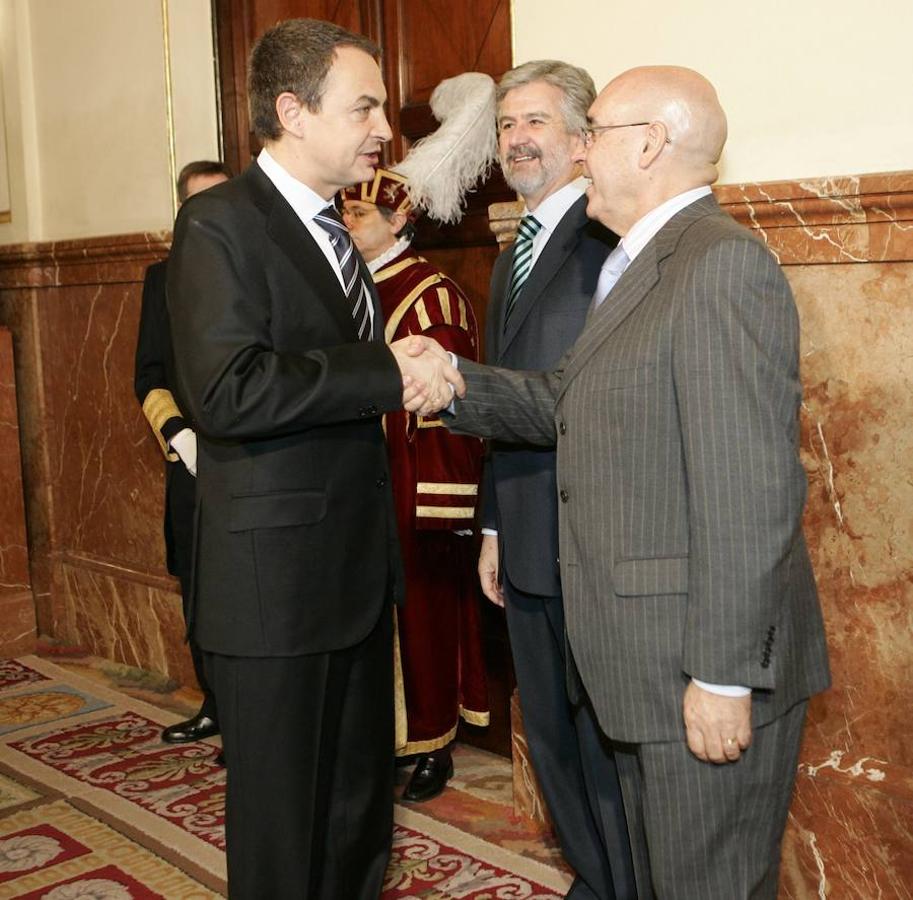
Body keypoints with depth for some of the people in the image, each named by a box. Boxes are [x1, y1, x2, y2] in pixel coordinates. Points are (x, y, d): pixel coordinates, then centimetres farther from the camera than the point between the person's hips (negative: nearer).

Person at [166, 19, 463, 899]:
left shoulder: (333, 232, 15)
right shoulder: (219, 222, -13)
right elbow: (229, 391, -26)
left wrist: (408, 380, 0)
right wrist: (388, 373, -21)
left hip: (358, 568, 9)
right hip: (275, 581, -8)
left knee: (359, 802, 19)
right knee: (284, 823, 6)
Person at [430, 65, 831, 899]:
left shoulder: (723, 265, -19)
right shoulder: (640, 267, 14)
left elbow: (749, 490, -23)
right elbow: (571, 400, 15)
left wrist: (723, 674, -23)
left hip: (707, 669, -10)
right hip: (648, 657, 10)